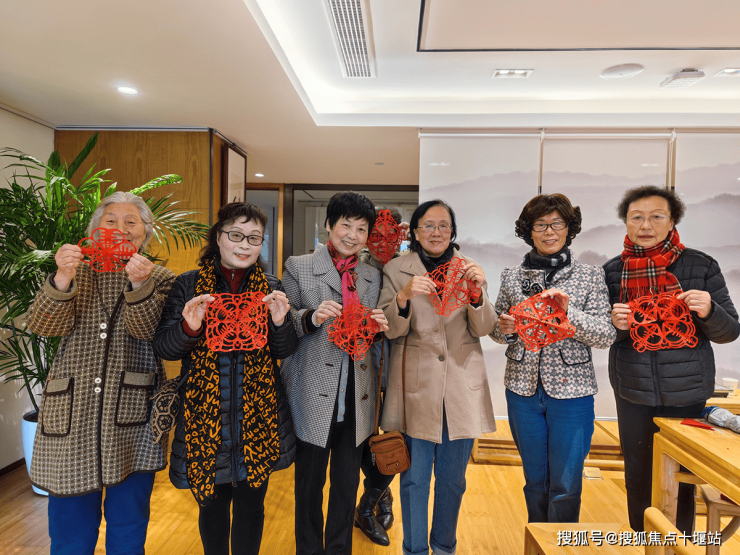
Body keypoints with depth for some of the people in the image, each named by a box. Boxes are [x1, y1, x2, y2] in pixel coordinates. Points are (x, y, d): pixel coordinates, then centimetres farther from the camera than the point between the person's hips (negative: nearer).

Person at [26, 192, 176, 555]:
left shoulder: (160, 279, 4)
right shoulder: (77, 273, 9)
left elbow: (146, 330, -13)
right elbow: (43, 325, -7)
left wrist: (139, 284, -30)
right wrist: (63, 278, -24)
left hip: (131, 420, -1)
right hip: (72, 417, 1)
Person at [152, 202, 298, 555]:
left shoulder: (271, 288, 2)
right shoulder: (188, 285, -2)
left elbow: (285, 351, 3)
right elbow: (162, 348, -3)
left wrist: (279, 322, -18)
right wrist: (188, 328, -23)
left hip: (258, 416, 1)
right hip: (205, 415, -1)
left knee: (251, 505, 15)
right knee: (213, 505, 15)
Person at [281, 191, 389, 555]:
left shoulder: (372, 277, 12)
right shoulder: (298, 267, 0)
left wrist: (379, 327, -6)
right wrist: (311, 317, -22)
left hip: (356, 397, 4)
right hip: (314, 396, -3)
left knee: (348, 483, 15)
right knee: (309, 482, 11)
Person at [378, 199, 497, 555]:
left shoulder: (467, 269, 6)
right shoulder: (396, 270, 1)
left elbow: (484, 329, 1)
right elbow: (391, 330, -5)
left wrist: (477, 292, -17)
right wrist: (404, 297, -24)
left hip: (461, 387, 2)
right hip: (416, 386, -2)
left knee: (452, 478, 15)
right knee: (414, 478, 8)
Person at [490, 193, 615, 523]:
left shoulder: (590, 277, -1)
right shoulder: (511, 277, 3)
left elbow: (606, 336, -6)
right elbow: (496, 332, 11)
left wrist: (569, 312, -21)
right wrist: (504, 329, -12)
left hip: (571, 391, -2)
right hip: (523, 389, 2)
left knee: (565, 487, 5)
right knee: (535, 481, 17)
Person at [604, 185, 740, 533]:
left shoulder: (701, 266, -4)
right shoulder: (612, 271, 1)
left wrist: (708, 311, -21)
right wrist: (614, 323, -13)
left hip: (686, 392, -1)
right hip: (633, 391, 2)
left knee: (681, 477, 10)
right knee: (637, 475, 13)